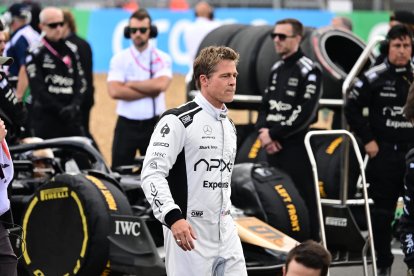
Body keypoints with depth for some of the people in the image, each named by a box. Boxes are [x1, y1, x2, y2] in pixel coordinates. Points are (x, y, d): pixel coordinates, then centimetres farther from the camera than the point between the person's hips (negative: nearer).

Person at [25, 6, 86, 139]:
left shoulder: (71, 50, 13)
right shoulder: (35, 54, -4)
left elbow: (80, 82, 9)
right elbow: (38, 89, -9)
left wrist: (75, 105, -8)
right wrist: (60, 109, -15)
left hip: (72, 115, 5)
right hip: (46, 117, -5)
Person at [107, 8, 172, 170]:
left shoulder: (162, 58, 2)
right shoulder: (119, 59, 1)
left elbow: (160, 84, -17)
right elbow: (114, 91, -14)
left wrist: (131, 84, -11)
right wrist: (149, 91, -13)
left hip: (154, 125, 0)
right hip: (126, 125, 0)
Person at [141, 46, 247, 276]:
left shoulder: (229, 126, 15)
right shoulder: (179, 121, -11)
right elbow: (152, 174, -18)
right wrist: (173, 218, -28)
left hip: (225, 233, 8)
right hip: (188, 234, -8)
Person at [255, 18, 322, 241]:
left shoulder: (308, 71, -8)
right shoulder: (277, 69, 18)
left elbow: (304, 114, -15)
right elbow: (265, 106, 19)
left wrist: (272, 133, -12)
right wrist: (263, 131, -1)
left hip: (296, 146, -8)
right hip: (273, 147, 8)